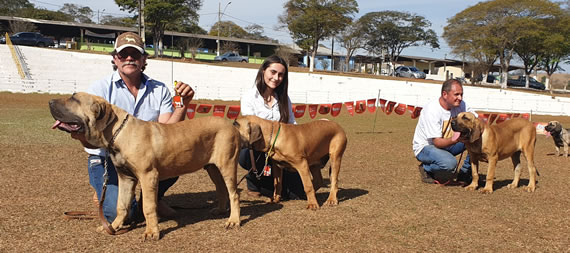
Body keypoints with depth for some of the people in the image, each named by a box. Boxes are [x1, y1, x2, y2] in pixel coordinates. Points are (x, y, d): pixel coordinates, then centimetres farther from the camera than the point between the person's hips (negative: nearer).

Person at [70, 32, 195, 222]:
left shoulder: (159, 90, 1)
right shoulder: (100, 89, -8)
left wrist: (183, 105, -23)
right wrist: (80, 134, -37)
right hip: (107, 160, -3)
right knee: (120, 213, -27)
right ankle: (104, 193, 13)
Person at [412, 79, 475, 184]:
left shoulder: (460, 104, -7)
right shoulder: (431, 110, -27)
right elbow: (437, 142, -29)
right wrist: (453, 140, -49)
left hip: (446, 143, 8)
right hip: (425, 147, -7)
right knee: (450, 163, -36)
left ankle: (465, 174, 1)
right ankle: (426, 169, -3)